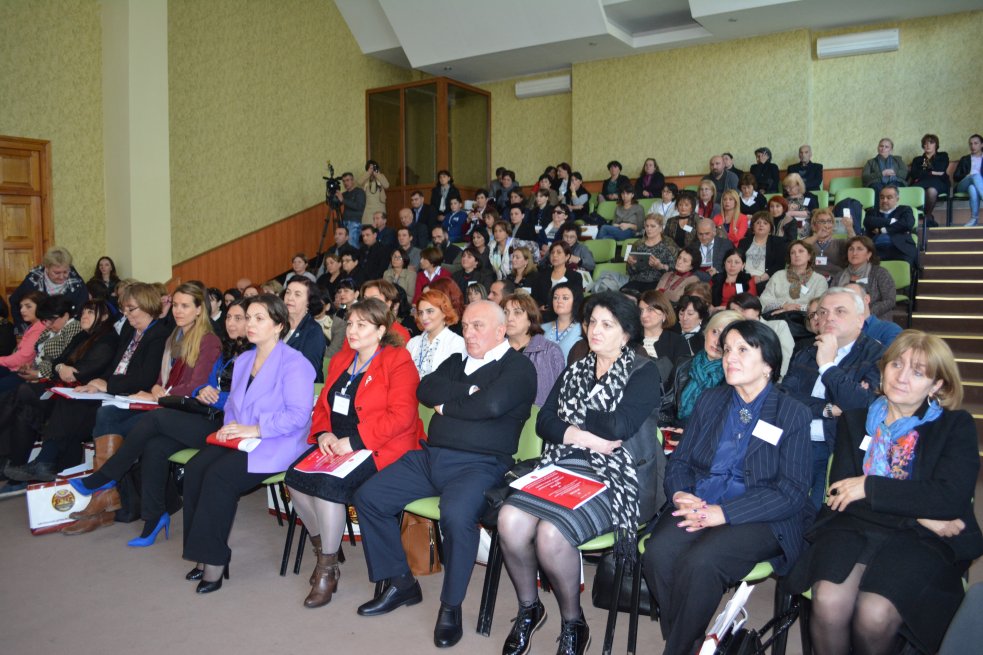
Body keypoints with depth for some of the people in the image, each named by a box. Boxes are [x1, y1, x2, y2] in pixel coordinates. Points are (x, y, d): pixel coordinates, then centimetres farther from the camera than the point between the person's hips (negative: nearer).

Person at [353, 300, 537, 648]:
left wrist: (446, 405, -4)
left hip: (479, 464, -7)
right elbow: (424, 390, 4)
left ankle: (451, 606, -12)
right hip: (430, 456, 8)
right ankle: (399, 582, 13)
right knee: (368, 496, -1)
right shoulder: (456, 361, 20)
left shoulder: (518, 367, -1)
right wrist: (466, 391, -10)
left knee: (456, 514, -35)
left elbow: (492, 404, -19)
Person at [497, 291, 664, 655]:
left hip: (614, 476, -5)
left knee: (551, 533, -30)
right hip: (562, 467, 5)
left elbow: (619, 427, -15)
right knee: (511, 519, -23)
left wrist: (572, 418, -1)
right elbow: (543, 422, 8)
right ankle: (528, 608, 3)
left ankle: (573, 623, -2)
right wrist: (581, 436, -10)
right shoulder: (575, 371, 18)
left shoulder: (644, 372, 1)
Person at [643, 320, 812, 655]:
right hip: (697, 504, 4)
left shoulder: (792, 413, 2)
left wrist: (725, 513, -18)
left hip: (760, 517, -3)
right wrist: (680, 494, -10)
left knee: (700, 562, -32)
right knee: (657, 554, -27)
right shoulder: (709, 401, 15)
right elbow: (679, 461, 14)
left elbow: (792, 492, -6)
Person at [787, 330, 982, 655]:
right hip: (854, 526, 2)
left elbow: (950, 497, -7)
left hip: (921, 539, -1)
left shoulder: (956, 425, 9)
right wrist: (920, 513, -8)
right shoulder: (854, 420, 17)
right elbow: (840, 489, 3)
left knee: (875, 616, -29)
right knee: (828, 603, -30)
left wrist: (870, 487, -9)